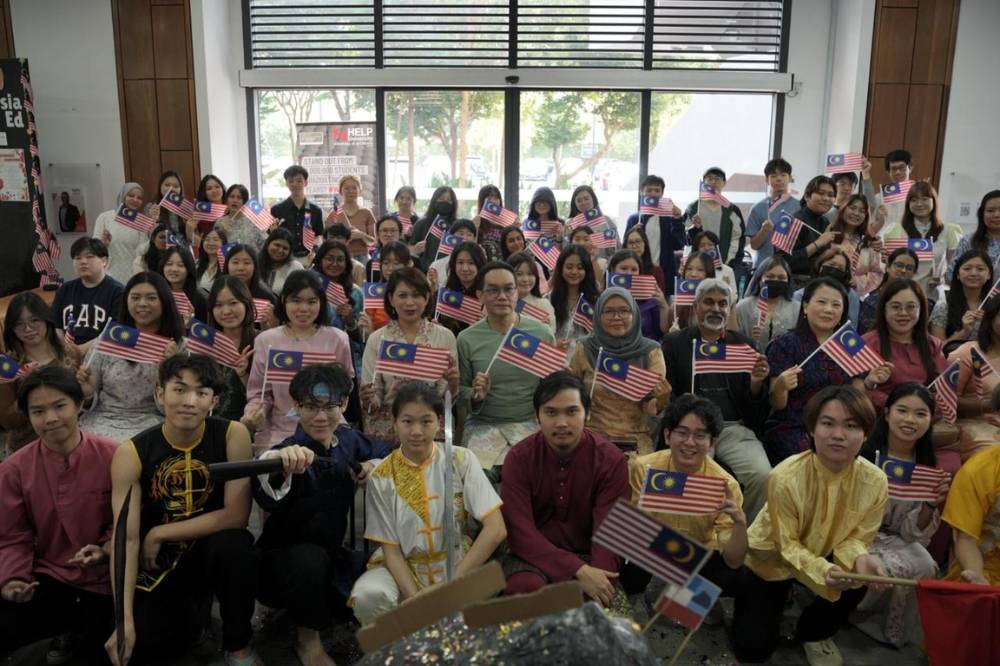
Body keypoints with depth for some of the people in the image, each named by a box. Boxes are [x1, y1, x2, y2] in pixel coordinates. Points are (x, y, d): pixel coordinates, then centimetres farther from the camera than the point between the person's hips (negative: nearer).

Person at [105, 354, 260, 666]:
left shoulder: (232, 435, -16)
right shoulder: (131, 453, -13)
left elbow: (236, 515, -19)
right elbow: (127, 538, -17)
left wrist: (158, 534, -15)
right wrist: (125, 620, -24)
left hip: (214, 551, -2)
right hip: (160, 562, 2)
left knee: (233, 544, -34)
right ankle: (186, 610, 20)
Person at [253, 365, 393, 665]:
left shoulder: (349, 440, -6)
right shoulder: (291, 454, -24)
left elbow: (386, 451, 14)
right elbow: (266, 497, -47)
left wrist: (374, 465, -10)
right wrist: (278, 462, -70)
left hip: (330, 554, 5)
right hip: (281, 560, -5)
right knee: (309, 557, -37)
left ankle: (318, 607, 16)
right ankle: (307, 640, -10)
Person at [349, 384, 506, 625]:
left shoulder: (461, 460, -7)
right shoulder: (382, 477, -6)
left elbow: (496, 529, -11)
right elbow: (391, 549, -5)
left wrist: (454, 583, -15)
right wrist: (415, 599, -20)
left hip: (456, 565, 0)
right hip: (402, 569, 1)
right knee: (368, 596, -31)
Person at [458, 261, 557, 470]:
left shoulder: (541, 333, 2)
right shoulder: (467, 339, 2)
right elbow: (461, 390, 6)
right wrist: (476, 396, -14)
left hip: (531, 421, 0)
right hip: (484, 424, 0)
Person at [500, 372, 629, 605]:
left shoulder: (611, 459, -8)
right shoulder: (519, 457, -9)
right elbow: (519, 531, -16)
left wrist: (599, 576, -34)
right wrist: (579, 571, -28)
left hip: (587, 555, 1)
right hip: (534, 556, 0)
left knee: (589, 595, -31)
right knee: (525, 586, -32)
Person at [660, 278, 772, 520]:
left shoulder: (743, 344, 17)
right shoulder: (674, 343, 12)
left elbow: (757, 407, 14)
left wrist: (756, 382, -9)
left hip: (735, 428, 2)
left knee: (763, 476, -23)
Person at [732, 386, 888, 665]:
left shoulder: (875, 481, -23)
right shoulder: (785, 477, -33)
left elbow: (856, 537, -12)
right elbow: (787, 546, -24)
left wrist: (859, 558, -36)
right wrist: (823, 572, -43)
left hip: (826, 556, 3)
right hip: (772, 559, -3)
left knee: (859, 577, -29)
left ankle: (813, 633, 3)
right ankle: (779, 601, 26)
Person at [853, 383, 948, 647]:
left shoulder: (926, 467, -1)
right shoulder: (863, 453, -18)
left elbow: (911, 532, -2)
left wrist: (932, 504, -20)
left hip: (891, 538, 5)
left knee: (925, 568, -21)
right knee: (895, 569, -28)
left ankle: (894, 629, 6)